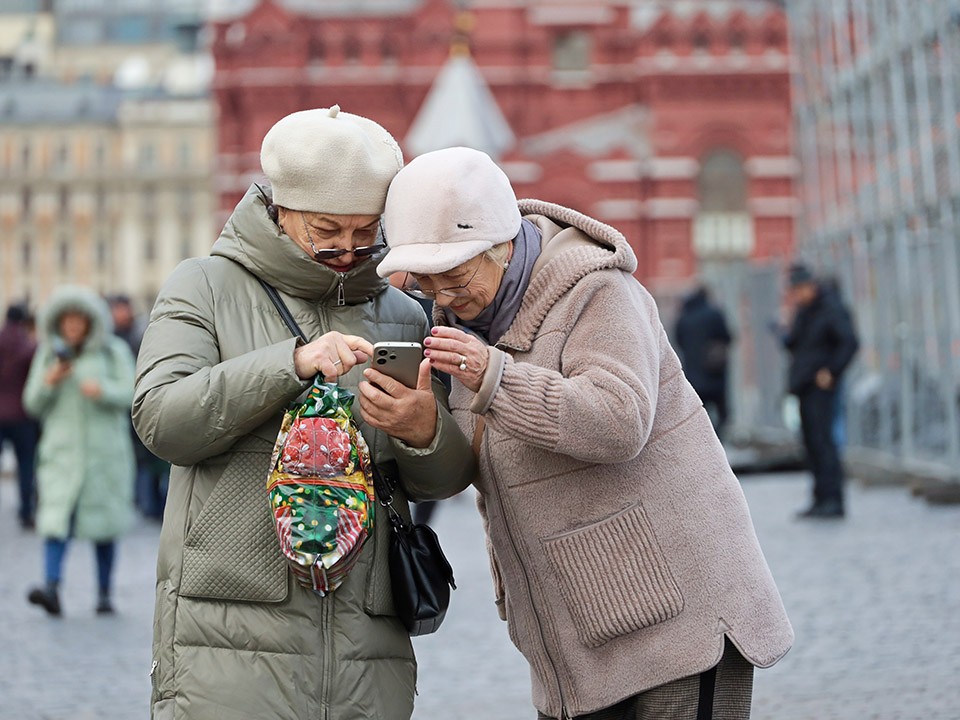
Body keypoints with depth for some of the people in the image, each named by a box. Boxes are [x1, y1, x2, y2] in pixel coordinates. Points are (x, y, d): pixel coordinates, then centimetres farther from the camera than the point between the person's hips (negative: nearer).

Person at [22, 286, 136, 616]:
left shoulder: (113, 351, 4)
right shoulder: (48, 354, 10)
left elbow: (129, 392, -5)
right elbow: (33, 404, 8)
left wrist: (102, 390, -25)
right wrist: (50, 381, -11)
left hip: (104, 450, -1)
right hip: (62, 449, 1)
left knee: (104, 525, 4)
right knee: (55, 519, -14)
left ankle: (104, 593, 13)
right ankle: (51, 589, -25)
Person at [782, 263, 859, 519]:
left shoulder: (831, 309, -10)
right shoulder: (802, 311, 16)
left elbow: (850, 342, -18)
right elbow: (792, 343, 22)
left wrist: (831, 372, -20)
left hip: (820, 385, -9)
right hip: (804, 385, 9)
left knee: (822, 438, -15)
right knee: (811, 441, 8)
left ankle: (832, 499, -18)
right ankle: (823, 499, 11)